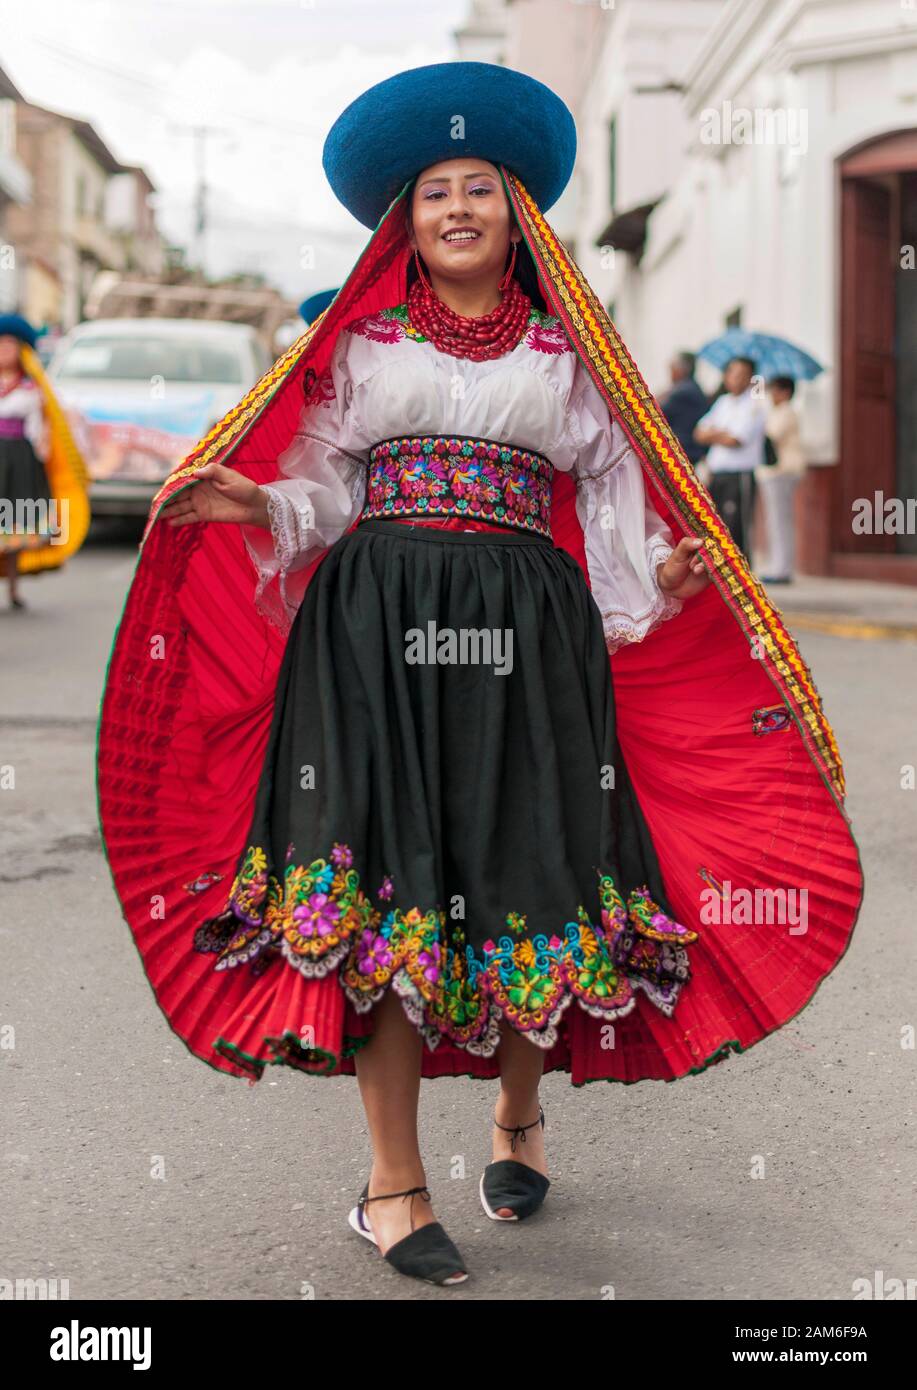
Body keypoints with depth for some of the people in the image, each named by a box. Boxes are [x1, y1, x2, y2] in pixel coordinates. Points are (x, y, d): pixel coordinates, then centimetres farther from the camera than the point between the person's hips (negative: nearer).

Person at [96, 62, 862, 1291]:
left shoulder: (567, 351, 16)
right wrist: (253, 505, -6)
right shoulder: (361, 342, 15)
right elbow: (321, 495, 13)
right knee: (383, 880, -8)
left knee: (528, 876, 0)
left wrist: (663, 573, -2)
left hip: (526, 634, 1)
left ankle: (520, 1114, 26)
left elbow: (613, 493, 15)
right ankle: (394, 1187, -1)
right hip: (378, 626, -1)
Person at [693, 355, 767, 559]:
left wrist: (713, 434, 3)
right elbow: (700, 434, 12)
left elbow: (734, 440, -14)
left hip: (740, 476, -7)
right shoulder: (722, 402, 18)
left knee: (735, 529, -10)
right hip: (716, 474, 7)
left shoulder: (753, 406, -5)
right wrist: (722, 434, -6)